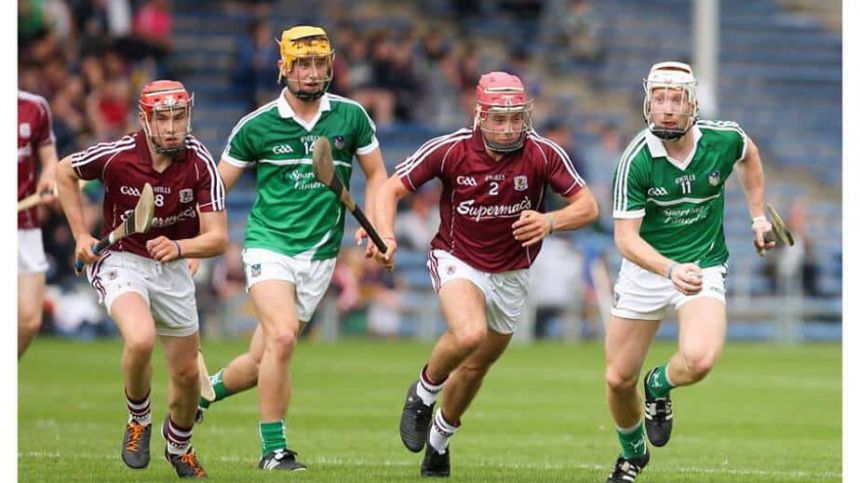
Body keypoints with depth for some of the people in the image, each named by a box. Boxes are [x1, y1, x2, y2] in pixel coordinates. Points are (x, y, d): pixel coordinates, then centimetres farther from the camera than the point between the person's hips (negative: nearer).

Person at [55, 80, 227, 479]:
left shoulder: (200, 163, -17)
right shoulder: (117, 156, -19)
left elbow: (217, 238, -19)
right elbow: (65, 172, 1)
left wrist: (178, 247, -39)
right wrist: (80, 235, -2)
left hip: (172, 268, 3)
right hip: (120, 260, -3)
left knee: (187, 374, 10)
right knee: (140, 339, -32)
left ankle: (179, 447, 40)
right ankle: (138, 421, -3)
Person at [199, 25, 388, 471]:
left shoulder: (351, 116, 1)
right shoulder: (257, 126, -4)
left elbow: (376, 174, 13)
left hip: (320, 254, 3)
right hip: (268, 244, -3)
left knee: (262, 360, 5)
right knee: (281, 337, -25)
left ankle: (202, 392, 36)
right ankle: (274, 449, -13)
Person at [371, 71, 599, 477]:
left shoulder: (542, 153, -17)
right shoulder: (449, 150, -19)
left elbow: (587, 205, -11)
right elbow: (391, 189, -12)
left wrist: (550, 222, -32)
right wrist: (385, 236, -31)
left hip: (511, 273, 3)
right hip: (457, 259, -3)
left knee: (475, 367, 15)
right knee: (469, 334, -32)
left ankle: (440, 438, 42)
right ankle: (423, 393, -1)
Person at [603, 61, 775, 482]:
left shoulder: (723, 138, -13)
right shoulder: (636, 160, -21)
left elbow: (748, 154, 14)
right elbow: (625, 236, -23)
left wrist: (758, 216, 13)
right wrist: (671, 270, -39)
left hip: (704, 266, 0)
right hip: (645, 270, 0)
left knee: (699, 360, -27)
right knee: (619, 379, 5)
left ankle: (659, 387, 11)